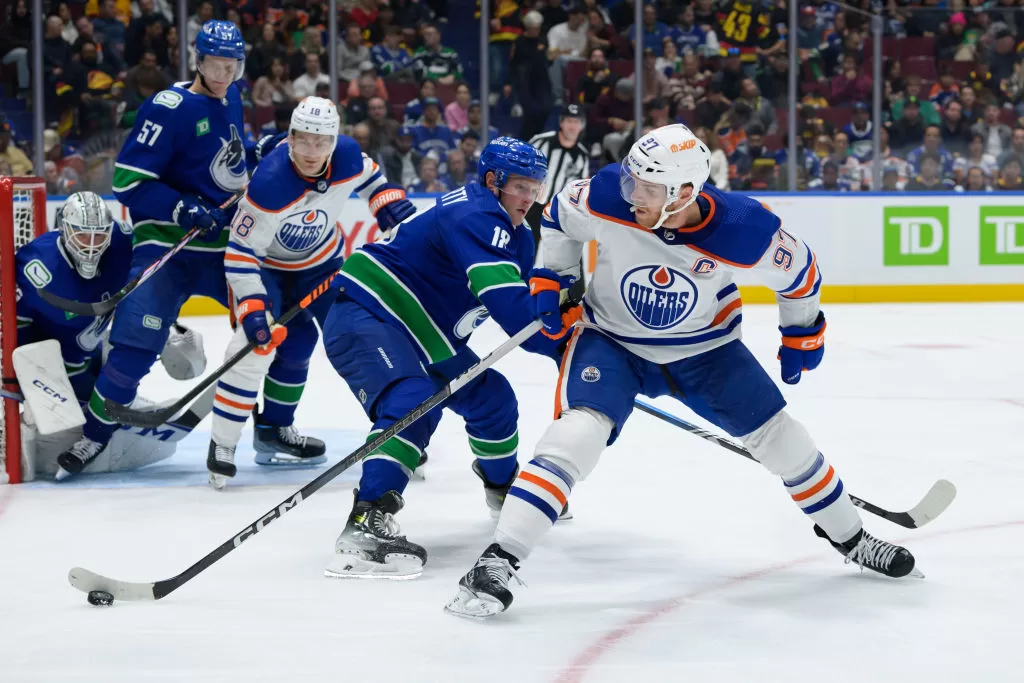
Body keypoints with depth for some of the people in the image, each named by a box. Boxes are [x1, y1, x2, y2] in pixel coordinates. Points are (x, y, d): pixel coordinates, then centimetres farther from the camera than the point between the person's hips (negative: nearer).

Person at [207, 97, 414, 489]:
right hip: (266, 263, -6)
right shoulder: (270, 184, -38)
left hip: (322, 258, 6)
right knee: (258, 344, -21)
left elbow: (366, 175, 6)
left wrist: (387, 199, -9)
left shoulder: (347, 155, -22)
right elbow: (240, 253, -33)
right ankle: (222, 445, -12)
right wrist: (251, 306, -40)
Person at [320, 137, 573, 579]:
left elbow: (526, 300, 12)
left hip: (422, 335, 11)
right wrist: (558, 343, -23)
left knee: (489, 396, 18)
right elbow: (504, 300, -31)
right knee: (412, 400, -34)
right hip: (365, 315, -11)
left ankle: (503, 486, 44)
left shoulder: (516, 236, 12)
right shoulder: (475, 216, -22)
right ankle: (366, 525, -43)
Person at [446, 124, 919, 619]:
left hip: (703, 344, 1)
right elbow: (561, 214, -4)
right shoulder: (608, 196, -29)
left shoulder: (744, 232, -29)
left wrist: (802, 332, 7)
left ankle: (849, 537, 31)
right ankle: (497, 561, -25)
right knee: (579, 431, -24)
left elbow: (798, 269, -7)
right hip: (611, 338, -1)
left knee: (775, 433, 6)